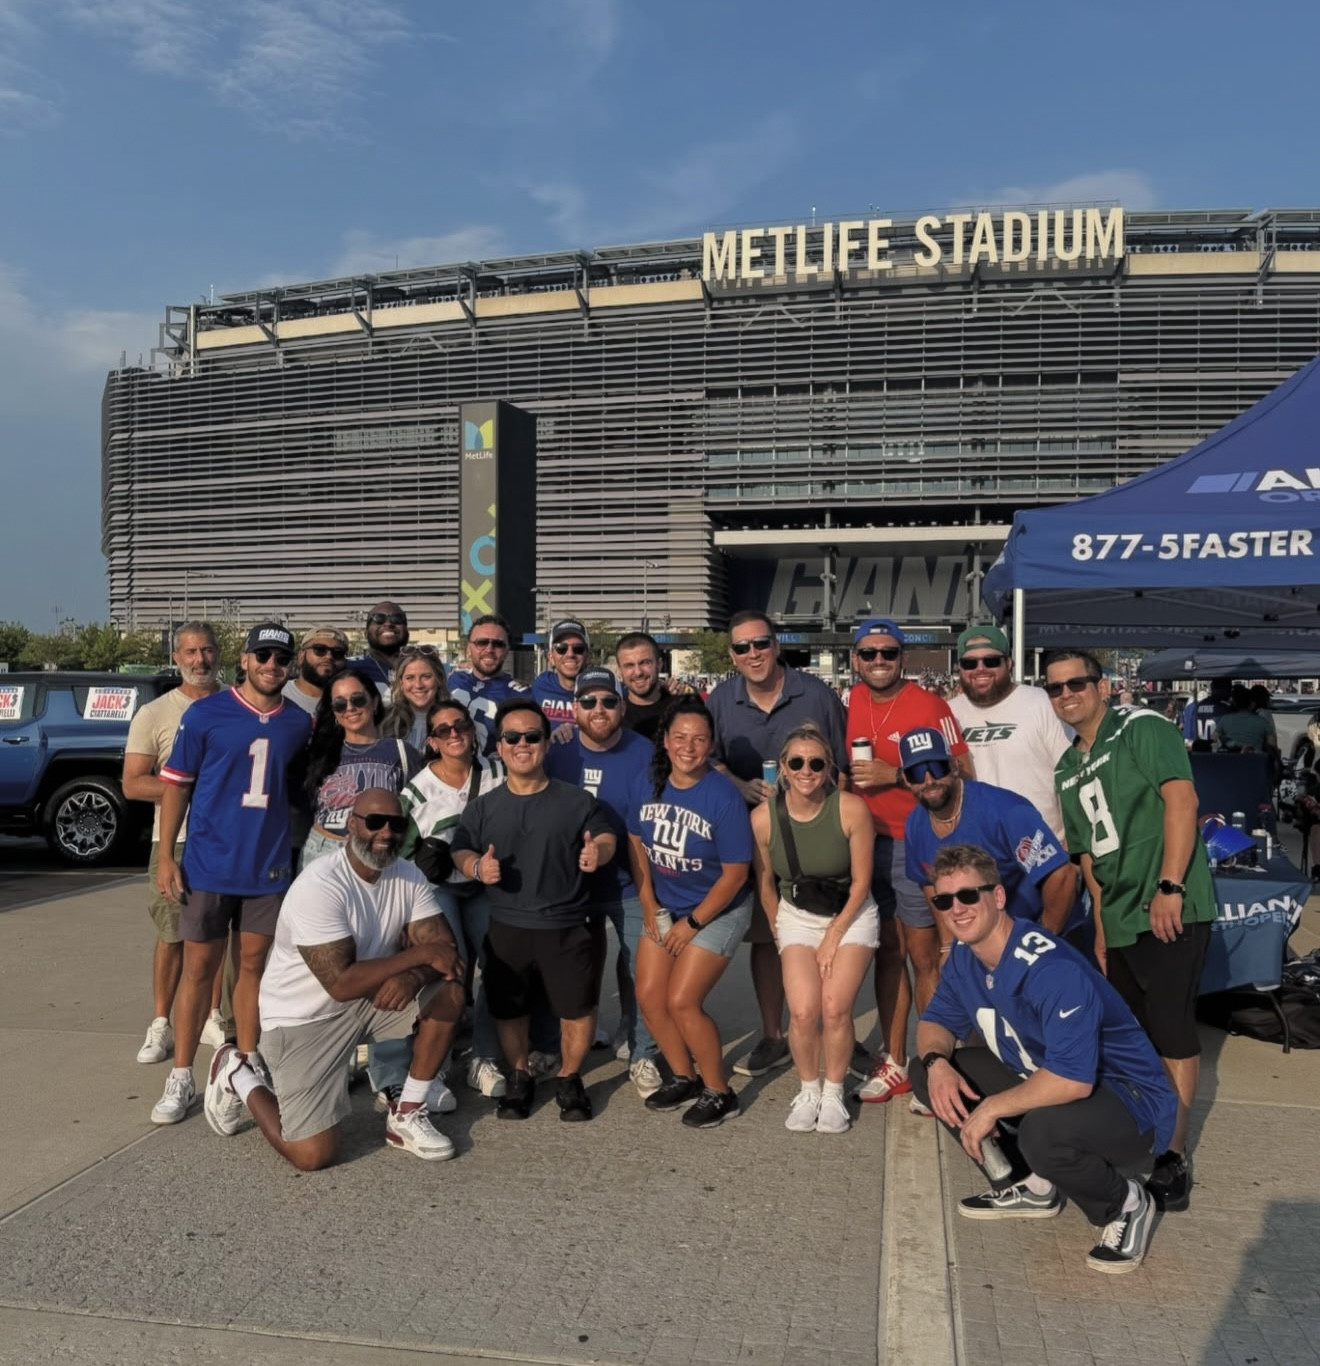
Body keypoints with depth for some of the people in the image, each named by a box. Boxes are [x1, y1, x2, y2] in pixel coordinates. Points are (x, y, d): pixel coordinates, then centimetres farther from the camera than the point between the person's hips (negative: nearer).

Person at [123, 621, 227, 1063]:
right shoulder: (154, 714, -2)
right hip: (175, 840, -2)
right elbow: (132, 784, -6)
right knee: (172, 936, 3)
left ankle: (212, 1018, 22)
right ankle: (161, 1025, 15)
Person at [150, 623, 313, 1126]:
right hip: (208, 863, -2)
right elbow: (175, 784, -3)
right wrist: (165, 857, -9)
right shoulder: (204, 714, -5)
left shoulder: (299, 723, 4)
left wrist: (294, 847, 8)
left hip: (270, 866, 3)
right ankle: (181, 1078, 15)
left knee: (254, 965, 10)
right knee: (199, 968, 5)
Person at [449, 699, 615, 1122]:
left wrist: (598, 852, -22)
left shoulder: (577, 801, -1)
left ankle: (569, 1079, 29)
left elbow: (606, 838, 2)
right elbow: (459, 852, 4)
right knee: (508, 1011, 14)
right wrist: (477, 867, -18)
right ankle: (520, 1077, 38)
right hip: (506, 928, 2)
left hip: (567, 928, -1)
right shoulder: (482, 808, 3)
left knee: (578, 1009, 5)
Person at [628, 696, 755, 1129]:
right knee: (649, 996, 3)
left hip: (718, 911, -6)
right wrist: (649, 909, 0)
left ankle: (719, 1093, 10)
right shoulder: (650, 783, -8)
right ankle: (684, 1078, 25)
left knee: (682, 1002, -11)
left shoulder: (723, 795, -23)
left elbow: (735, 872, -18)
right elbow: (637, 842, 4)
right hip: (665, 908, 6)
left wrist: (693, 923, -14)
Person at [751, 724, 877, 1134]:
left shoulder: (851, 809, -22)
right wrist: (779, 933, 8)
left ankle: (834, 1094, 9)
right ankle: (808, 1091, 11)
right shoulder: (764, 817, -16)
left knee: (835, 1007, -17)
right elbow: (766, 884, 0)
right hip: (797, 916, 1)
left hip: (851, 916, -1)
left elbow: (860, 883, -11)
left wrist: (834, 936, -9)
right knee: (803, 1011, -16)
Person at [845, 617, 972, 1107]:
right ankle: (894, 1063, 23)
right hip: (867, 842, 5)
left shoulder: (929, 706, -11)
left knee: (923, 957, 1)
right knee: (888, 953, 13)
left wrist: (895, 776, -21)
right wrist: (848, 774, 2)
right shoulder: (850, 703, 7)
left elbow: (962, 775, -15)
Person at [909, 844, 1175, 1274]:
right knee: (928, 1072, -2)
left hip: (1131, 1102, -8)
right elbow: (935, 1022, 7)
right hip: (1043, 1076, 8)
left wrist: (992, 1109, -27)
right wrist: (937, 1062, -16)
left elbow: (1073, 1080, -38)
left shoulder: (1050, 968, -31)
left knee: (1043, 1130, -40)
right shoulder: (964, 956, -5)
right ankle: (1031, 1187, 11)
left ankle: (1126, 1205, -5)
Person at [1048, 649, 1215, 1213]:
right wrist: (1100, 924, 14)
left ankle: (1174, 1155, 3)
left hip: (1169, 909, -8)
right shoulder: (1067, 770, 16)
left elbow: (1181, 798, -16)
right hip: (1118, 920, 8)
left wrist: (1169, 886, -23)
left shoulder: (1141, 728, -5)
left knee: (1172, 1028, -5)